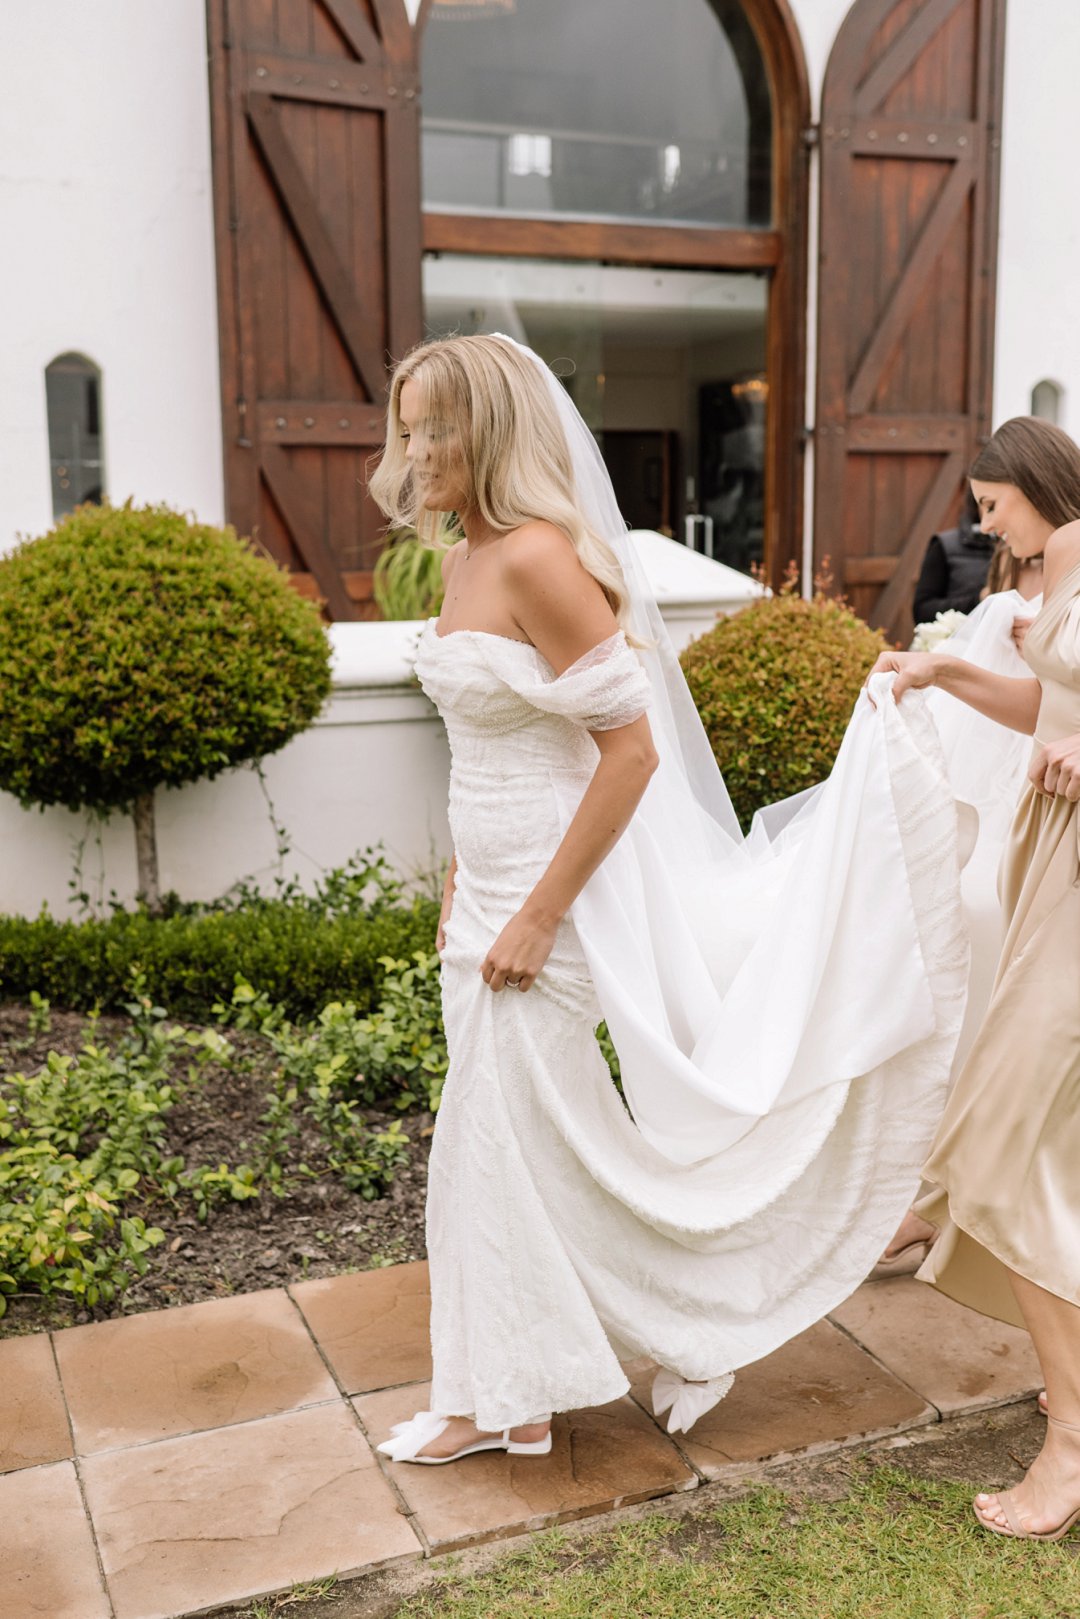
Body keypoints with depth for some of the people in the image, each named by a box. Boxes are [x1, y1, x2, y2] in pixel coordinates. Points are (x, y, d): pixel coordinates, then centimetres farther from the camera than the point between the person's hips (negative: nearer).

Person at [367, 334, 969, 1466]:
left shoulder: (537, 557, -21)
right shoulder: (466, 556, 8)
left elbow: (631, 748, -23)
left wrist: (538, 916, -20)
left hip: (548, 901, -9)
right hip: (491, 894, 10)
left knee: (530, 1144, 5)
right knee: (498, 1141, 18)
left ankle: (698, 1324, 28)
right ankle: (507, 1401, 35)